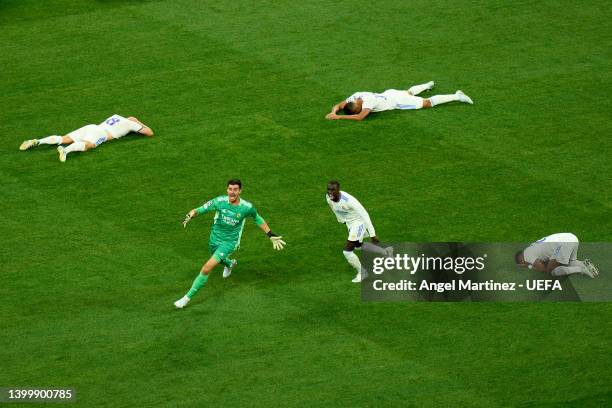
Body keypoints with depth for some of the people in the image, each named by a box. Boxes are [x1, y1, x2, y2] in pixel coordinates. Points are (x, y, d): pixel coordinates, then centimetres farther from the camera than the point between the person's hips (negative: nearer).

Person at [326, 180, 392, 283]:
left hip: (359, 223, -8)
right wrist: (340, 219, 26)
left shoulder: (348, 200, -35)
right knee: (358, 245, 28)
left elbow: (364, 215, -28)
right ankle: (386, 252, 45)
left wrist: (372, 234, -26)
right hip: (350, 223, 8)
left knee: (347, 251, -10)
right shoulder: (329, 198, -15)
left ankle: (361, 273, 14)